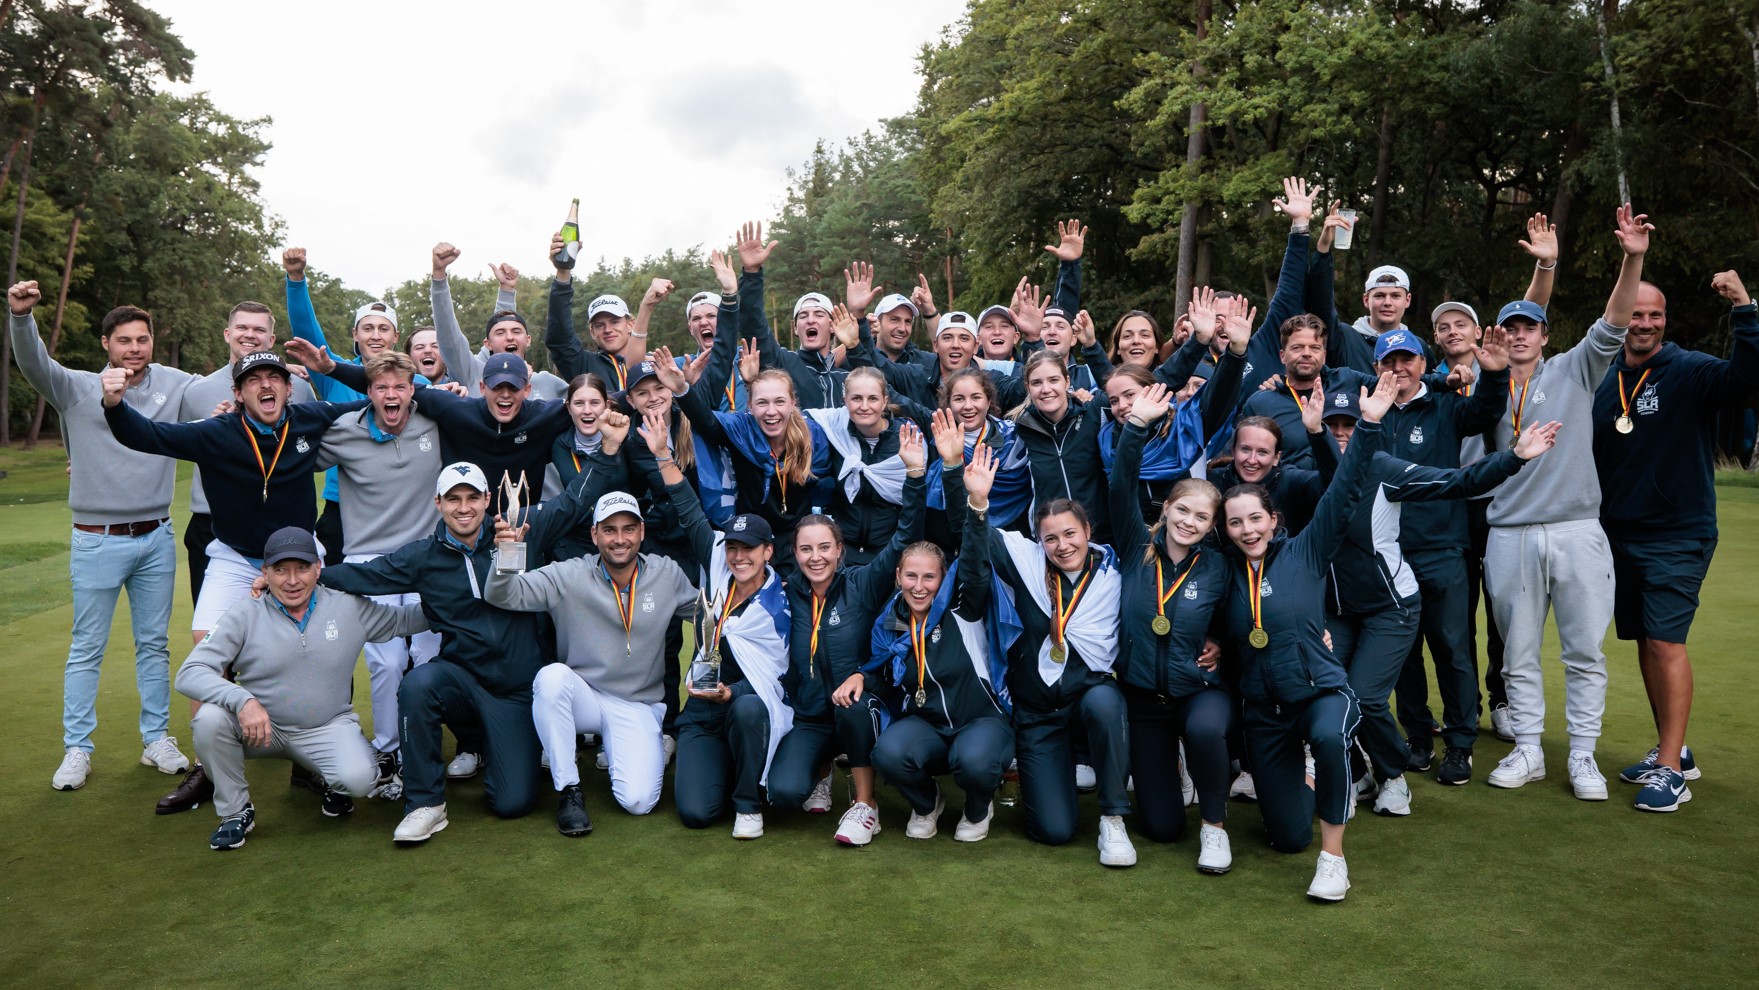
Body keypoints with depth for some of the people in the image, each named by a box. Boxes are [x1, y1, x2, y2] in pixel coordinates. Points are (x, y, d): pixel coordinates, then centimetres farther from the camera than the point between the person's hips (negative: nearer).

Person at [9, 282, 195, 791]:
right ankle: (76, 750, 16)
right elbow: (33, 363, -19)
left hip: (157, 538, 3)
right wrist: (21, 315, -39)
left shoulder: (174, 384, 4)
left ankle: (157, 740, 23)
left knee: (154, 644, 13)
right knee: (86, 649, 6)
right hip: (98, 541, -3)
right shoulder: (77, 389, -3)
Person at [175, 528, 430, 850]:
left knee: (358, 780, -28)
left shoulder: (350, 608, -3)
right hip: (258, 726, 1)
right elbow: (189, 674, -16)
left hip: (329, 727, 0)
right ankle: (236, 811, -4)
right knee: (209, 718, -29)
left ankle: (330, 782, 14)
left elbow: (404, 619, 7)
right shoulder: (245, 616, -9)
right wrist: (243, 700, -34)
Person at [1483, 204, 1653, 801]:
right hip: (1510, 536, 1)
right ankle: (1527, 751, 18)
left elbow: (1612, 325, -6)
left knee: (1584, 651, 3)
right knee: (1519, 653, 8)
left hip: (1577, 532, -1)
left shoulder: (1575, 371, 8)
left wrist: (1633, 259, -19)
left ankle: (1583, 755, 13)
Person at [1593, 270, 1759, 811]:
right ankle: (1671, 752, 26)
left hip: (1677, 537, -6)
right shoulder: (1603, 381, 8)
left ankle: (1671, 771, -2)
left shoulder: (1689, 371, -7)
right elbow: (1591, 457, 14)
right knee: (1644, 642, 12)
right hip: (1619, 536, 6)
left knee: (1665, 641, -10)